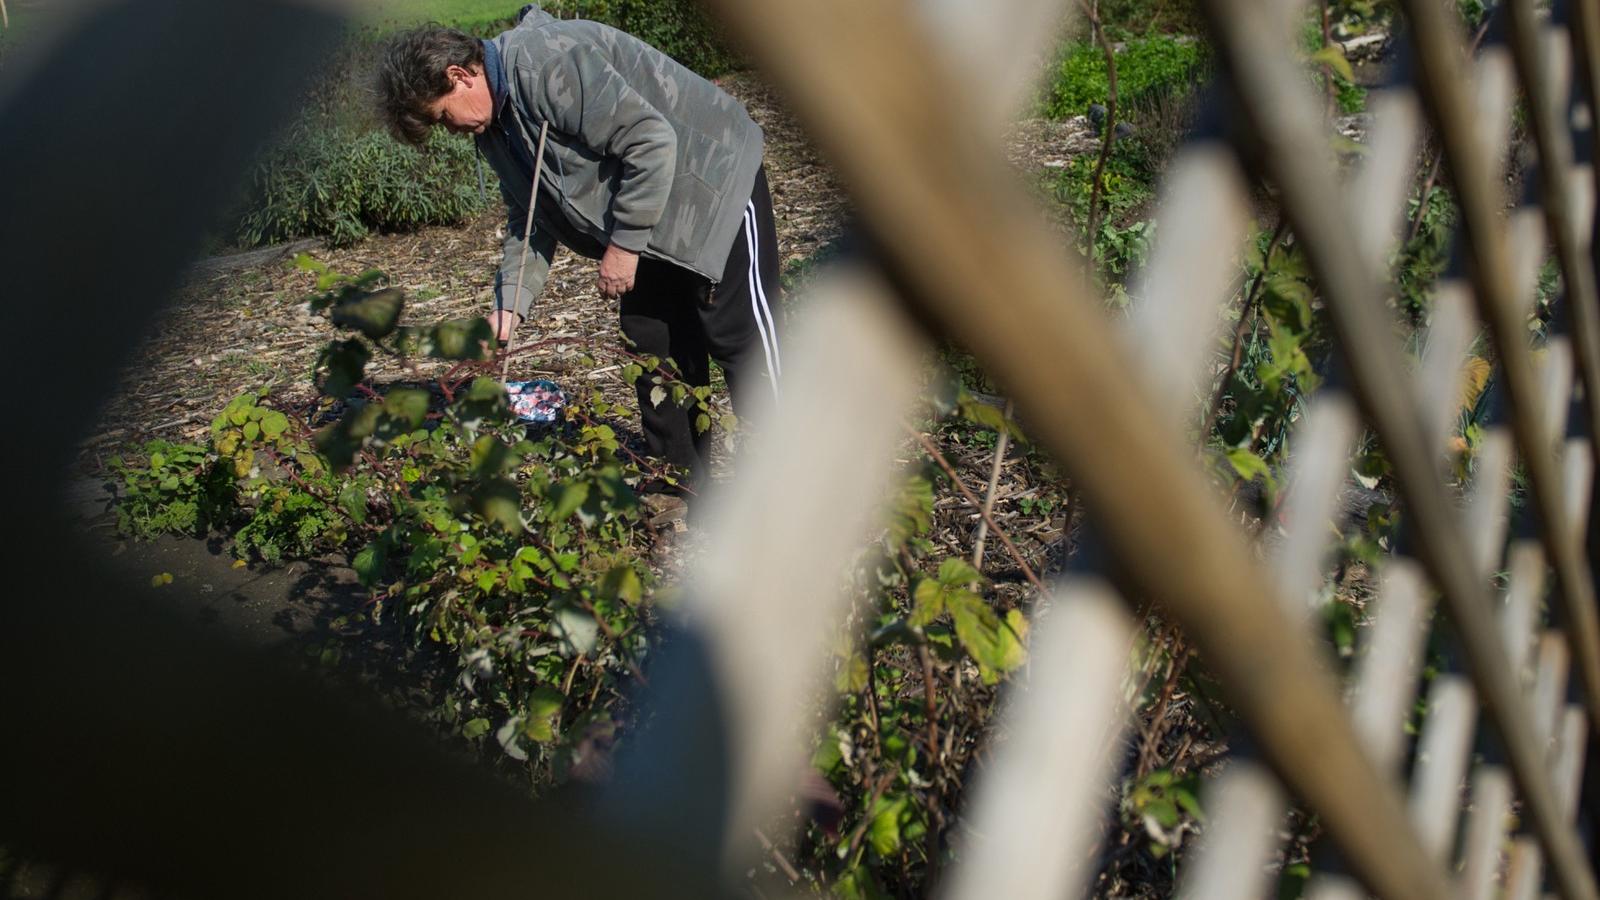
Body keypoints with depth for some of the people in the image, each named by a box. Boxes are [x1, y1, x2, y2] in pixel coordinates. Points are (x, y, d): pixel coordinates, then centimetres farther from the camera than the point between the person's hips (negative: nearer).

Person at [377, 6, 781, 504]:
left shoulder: (546, 63, -27)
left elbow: (653, 140, -30)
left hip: (713, 179, -10)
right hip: (647, 218, 10)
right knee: (649, 339, 9)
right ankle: (677, 479, 20)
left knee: (740, 335, -9)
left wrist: (624, 243, -24)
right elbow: (530, 216, 11)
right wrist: (510, 303, -3)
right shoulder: (495, 123, 6)